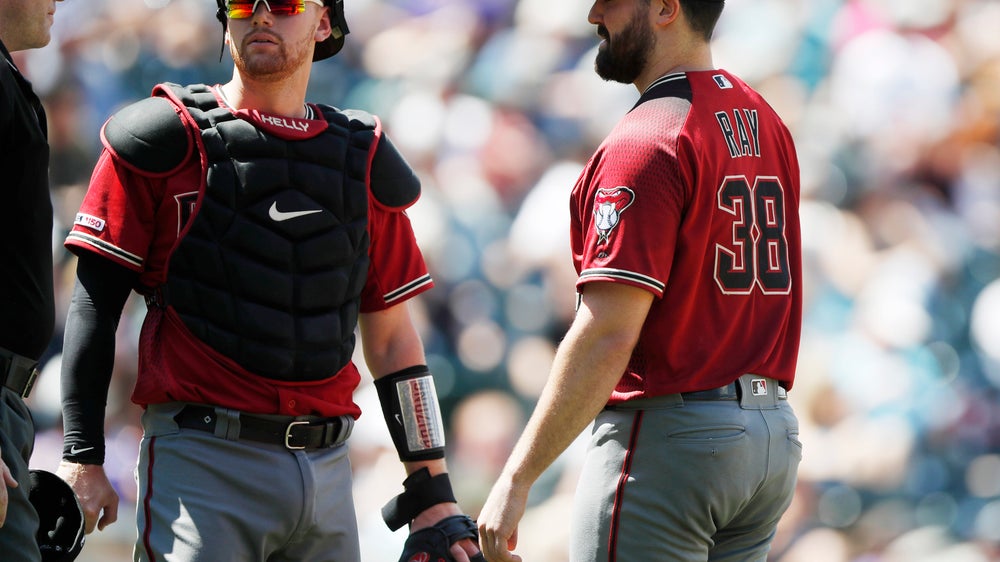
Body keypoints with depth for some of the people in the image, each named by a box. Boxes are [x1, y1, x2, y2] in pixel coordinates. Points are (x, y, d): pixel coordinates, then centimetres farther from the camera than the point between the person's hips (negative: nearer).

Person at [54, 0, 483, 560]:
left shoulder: (365, 162, 14)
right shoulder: (171, 140, 2)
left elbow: (393, 339, 17)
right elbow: (96, 304, 0)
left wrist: (434, 496, 13)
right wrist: (82, 457, -7)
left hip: (328, 469, 4)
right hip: (202, 464, -4)